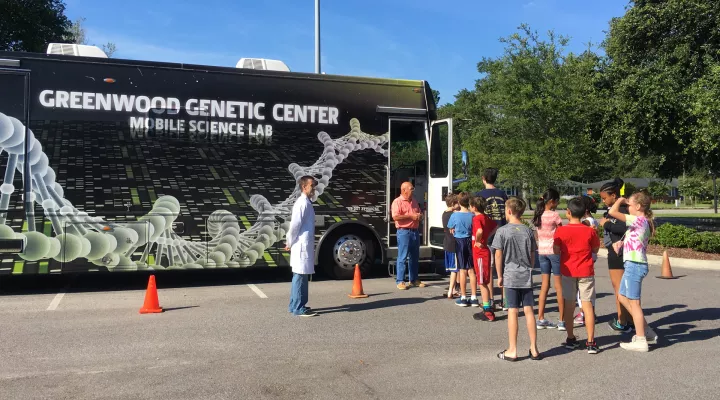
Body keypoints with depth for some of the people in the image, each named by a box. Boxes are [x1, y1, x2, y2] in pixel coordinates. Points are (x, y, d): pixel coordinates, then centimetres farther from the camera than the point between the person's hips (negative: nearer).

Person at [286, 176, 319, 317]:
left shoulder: (305, 202, 16)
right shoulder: (303, 203, -16)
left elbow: (295, 225, 18)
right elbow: (295, 225, -19)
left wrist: (290, 242, 15)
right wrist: (290, 243, -9)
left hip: (305, 245, 10)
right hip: (302, 246, -10)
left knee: (300, 276, 15)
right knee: (301, 276, -6)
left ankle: (295, 305, 23)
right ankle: (298, 308, -2)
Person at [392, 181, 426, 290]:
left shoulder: (414, 201, 17)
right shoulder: (397, 202, -7)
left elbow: (420, 214, 29)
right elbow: (395, 217, -19)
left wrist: (419, 216, 4)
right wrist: (410, 216, -15)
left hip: (415, 231, 8)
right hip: (404, 232, -8)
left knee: (414, 257, 13)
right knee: (402, 257, -6)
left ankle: (413, 280, 23)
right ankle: (400, 281, -2)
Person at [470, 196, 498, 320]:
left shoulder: (477, 218, -17)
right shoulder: (486, 217, 10)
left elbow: (479, 231, -36)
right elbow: (496, 226, 27)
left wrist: (477, 241, -19)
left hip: (480, 253, -9)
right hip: (485, 251, 9)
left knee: (482, 283, -4)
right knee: (484, 282, 16)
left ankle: (488, 312, -1)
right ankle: (487, 309, 23)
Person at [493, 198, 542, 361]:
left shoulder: (502, 231, -7)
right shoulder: (528, 231, 3)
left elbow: (498, 255, -6)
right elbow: (532, 256, 7)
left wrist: (500, 276, 3)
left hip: (510, 276, -3)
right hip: (526, 277, 3)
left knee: (512, 311, 0)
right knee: (529, 310, 7)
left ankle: (512, 351, 6)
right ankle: (534, 349, 13)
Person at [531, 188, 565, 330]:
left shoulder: (538, 215, 7)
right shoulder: (554, 215, -11)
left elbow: (537, 235, 9)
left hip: (542, 251, 6)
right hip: (554, 250, -6)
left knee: (545, 284, 11)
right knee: (559, 285, 1)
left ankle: (541, 319, 12)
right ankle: (561, 321, 5)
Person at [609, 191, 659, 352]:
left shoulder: (639, 220, -16)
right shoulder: (643, 222, 13)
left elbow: (613, 212, -23)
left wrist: (620, 200, -6)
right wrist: (621, 242, 3)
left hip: (635, 265, -10)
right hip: (633, 265, 10)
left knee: (634, 302, -2)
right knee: (623, 298, 18)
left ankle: (641, 341, 6)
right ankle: (647, 332, 25)